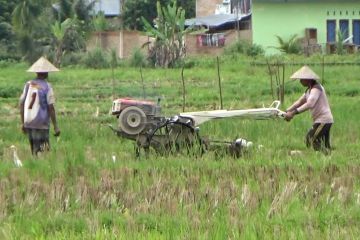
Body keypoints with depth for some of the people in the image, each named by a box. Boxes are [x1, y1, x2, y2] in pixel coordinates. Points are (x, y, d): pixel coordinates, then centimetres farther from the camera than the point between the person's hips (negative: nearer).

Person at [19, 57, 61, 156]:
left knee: (34, 150, 16)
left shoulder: (28, 85, 4)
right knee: (37, 151, -4)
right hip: (41, 124, -5)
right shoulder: (47, 87, -10)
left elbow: (21, 104, 6)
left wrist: (23, 123, 14)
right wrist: (55, 126, -7)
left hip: (28, 123, 5)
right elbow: (51, 108, -12)